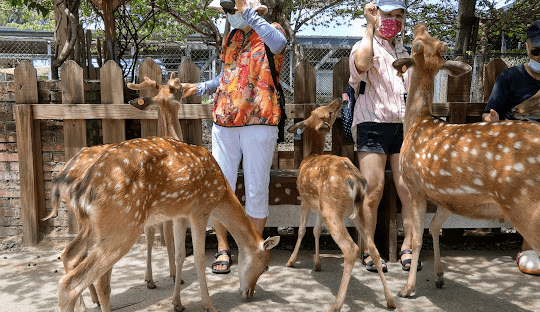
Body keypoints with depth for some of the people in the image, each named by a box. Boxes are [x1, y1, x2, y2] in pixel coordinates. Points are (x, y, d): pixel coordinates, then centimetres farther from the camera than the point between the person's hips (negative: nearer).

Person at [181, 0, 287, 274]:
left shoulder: (271, 32, 1)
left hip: (259, 123, -5)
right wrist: (199, 88, 19)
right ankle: (223, 249, 17)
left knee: (256, 190, 2)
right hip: (224, 123, 5)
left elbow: (279, 43, -26)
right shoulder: (232, 37, 19)